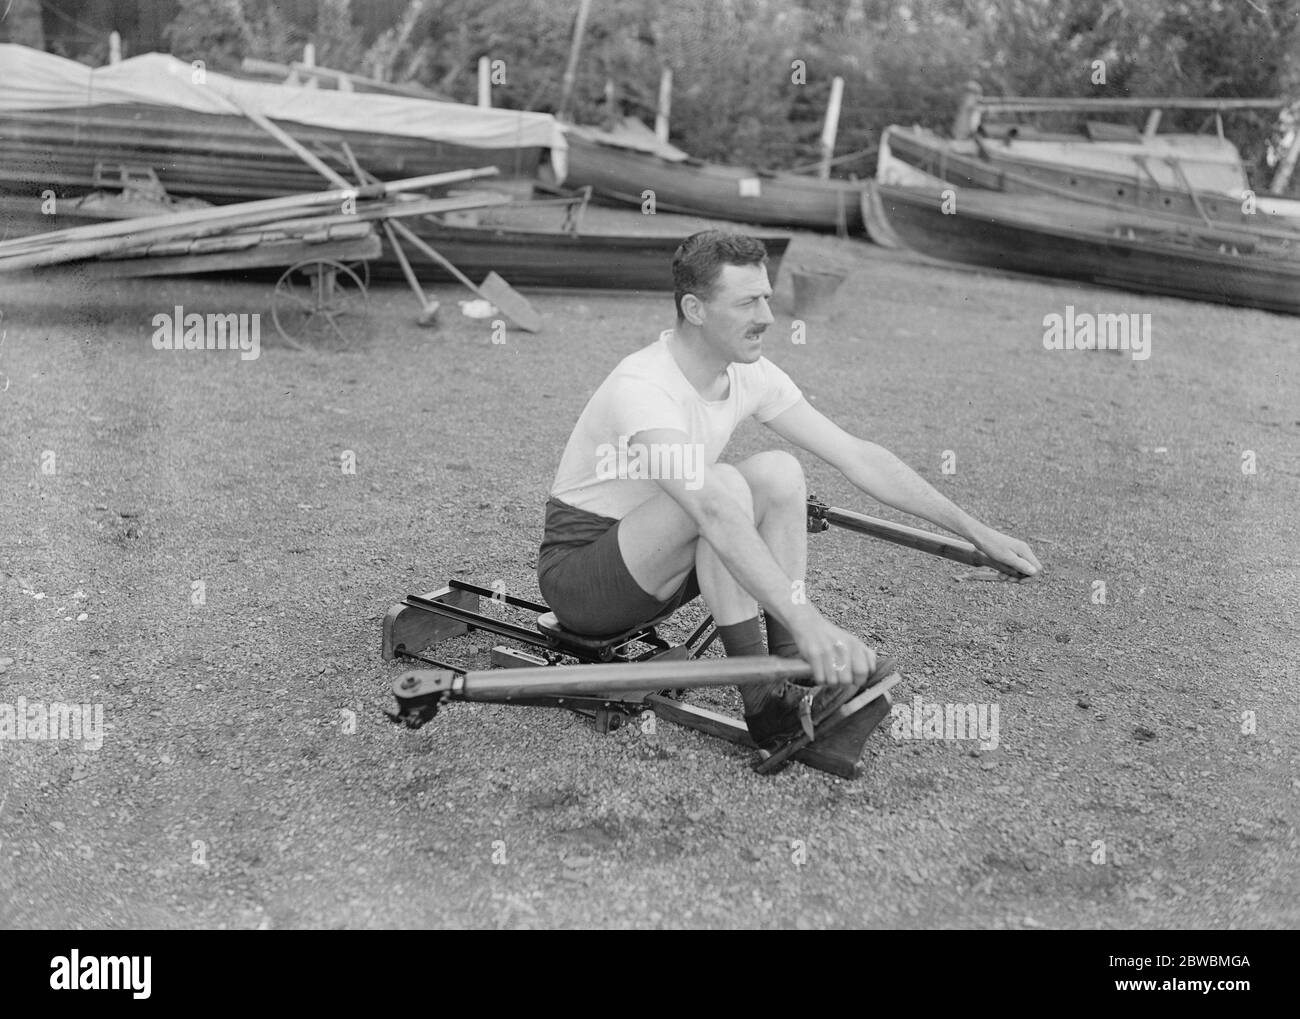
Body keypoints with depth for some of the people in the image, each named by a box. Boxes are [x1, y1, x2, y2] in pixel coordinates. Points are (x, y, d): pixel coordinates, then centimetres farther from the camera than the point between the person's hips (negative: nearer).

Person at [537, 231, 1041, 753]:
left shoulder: (751, 375, -5)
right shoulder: (642, 387, -29)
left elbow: (858, 457, -4)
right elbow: (713, 512, -44)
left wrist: (978, 533, -7)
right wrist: (808, 621, -53)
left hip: (659, 565, 7)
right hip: (577, 571, -7)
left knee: (778, 472, -14)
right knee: (724, 485, -31)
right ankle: (762, 701, -24)